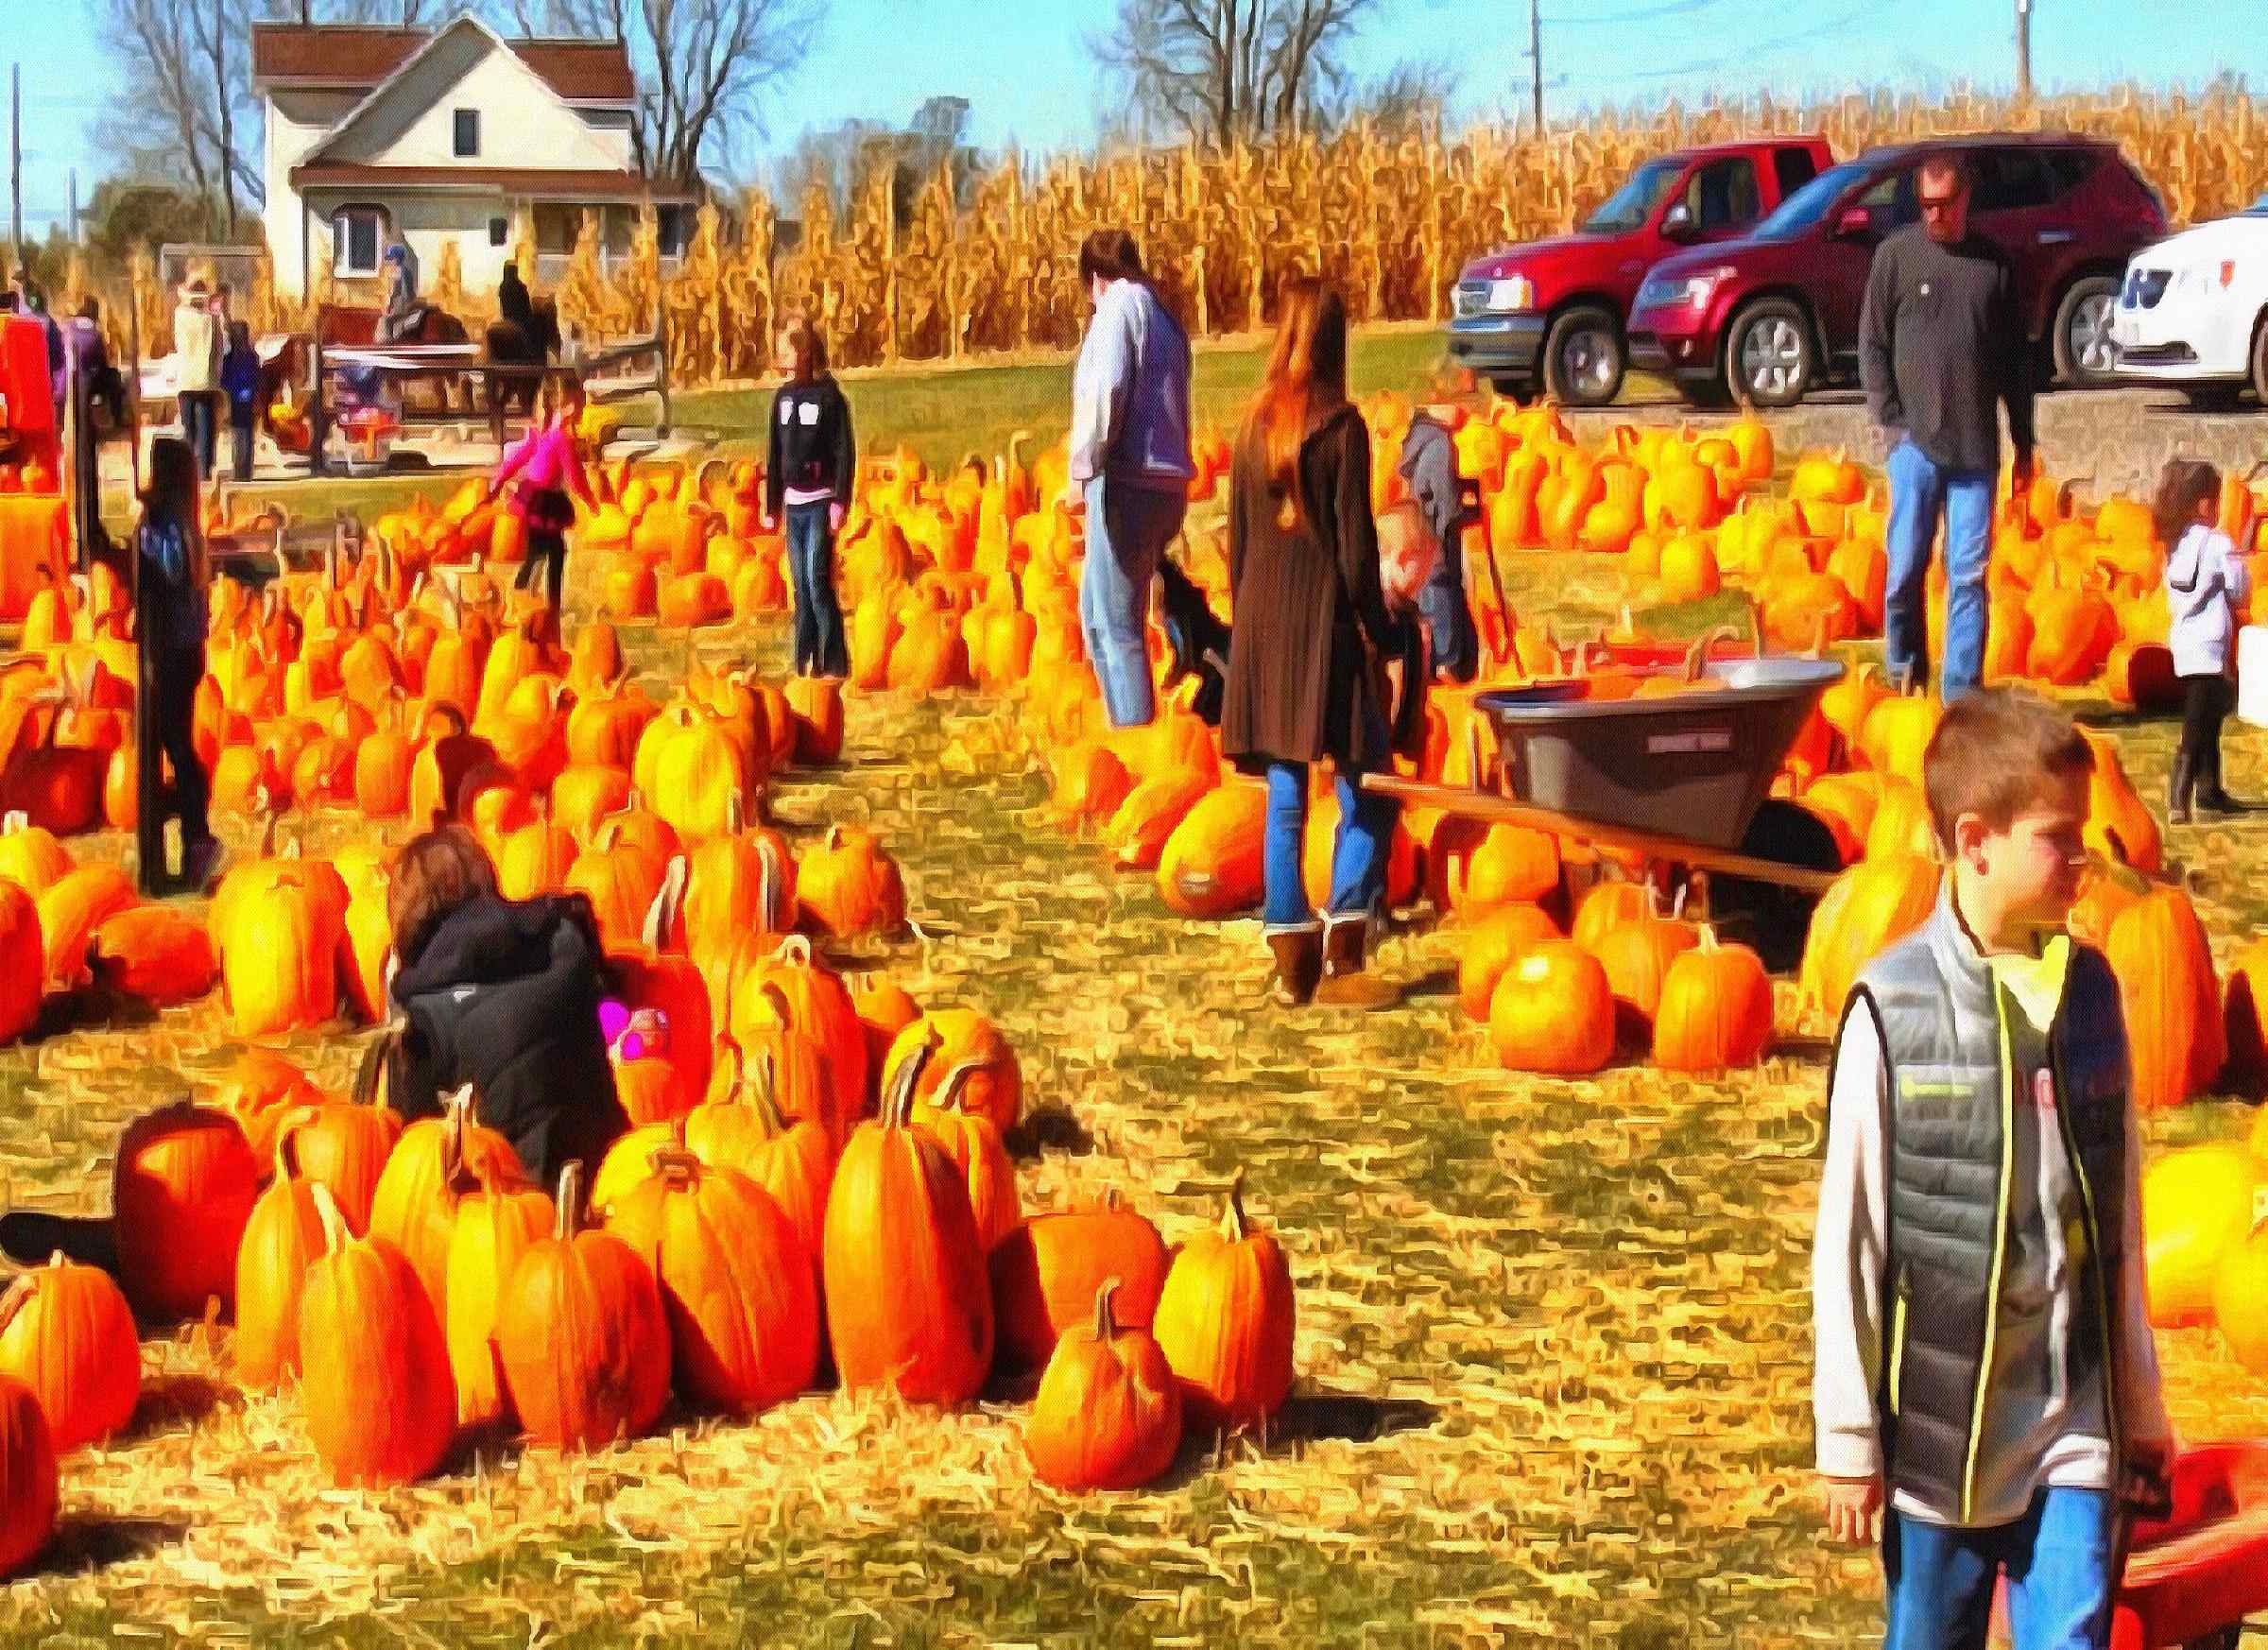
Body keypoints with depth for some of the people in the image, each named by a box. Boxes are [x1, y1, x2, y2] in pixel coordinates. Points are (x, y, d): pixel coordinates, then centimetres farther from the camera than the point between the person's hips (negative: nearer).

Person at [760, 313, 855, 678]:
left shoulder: (828, 395, -5)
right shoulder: (783, 397, 12)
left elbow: (845, 452, -8)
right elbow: (775, 456, 15)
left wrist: (840, 502, -16)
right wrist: (771, 506, 13)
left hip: (820, 504, -6)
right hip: (793, 505, 6)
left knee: (818, 583, -11)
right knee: (801, 587, 6)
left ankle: (835, 664, -8)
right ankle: (806, 663, 9)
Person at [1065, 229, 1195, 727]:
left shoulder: (1118, 305, -3)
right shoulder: (1164, 316, 21)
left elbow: (1106, 390, -17)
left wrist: (1082, 469, -15)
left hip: (1127, 481, -9)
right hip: (1166, 483, 9)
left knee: (1114, 624, -7)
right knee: (1098, 609, 19)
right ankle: (1134, 730, 20)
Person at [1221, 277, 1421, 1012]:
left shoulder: (1254, 427, 7)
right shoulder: (1341, 428, -9)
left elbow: (1239, 539, 11)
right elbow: (1355, 544, -10)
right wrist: (1379, 628, -3)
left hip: (1264, 623, 5)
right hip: (1327, 623, -5)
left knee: (1285, 799, 9)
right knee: (1367, 795, 3)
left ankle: (1291, 964, 9)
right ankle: (1341, 957, -4)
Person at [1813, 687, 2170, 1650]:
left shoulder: (2092, 993, 2)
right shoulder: (1892, 1007, -12)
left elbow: (2120, 1219, 10)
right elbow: (1847, 1237, -6)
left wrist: (2141, 1405, 14)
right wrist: (1847, 1435, -4)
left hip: (2077, 1423, 3)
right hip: (1939, 1425, -3)